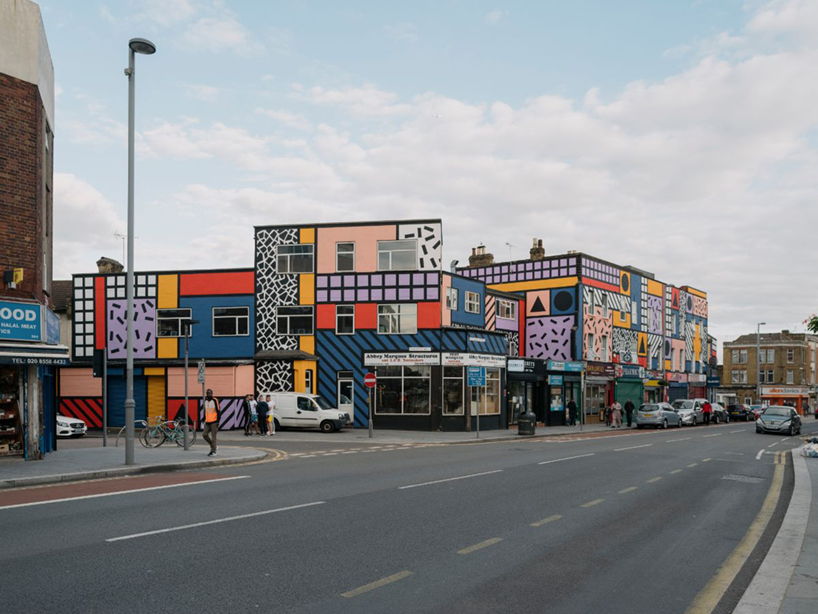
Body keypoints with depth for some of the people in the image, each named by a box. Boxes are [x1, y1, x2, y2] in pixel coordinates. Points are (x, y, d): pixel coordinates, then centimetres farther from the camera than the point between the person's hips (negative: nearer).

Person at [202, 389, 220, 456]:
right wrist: (204, 420, 17)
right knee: (205, 435, 1)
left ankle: (213, 451, 3)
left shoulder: (215, 400, -8)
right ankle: (213, 446, 21)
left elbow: (218, 411, -9)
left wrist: (218, 421, -13)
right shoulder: (205, 401, 12)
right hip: (207, 422, 7)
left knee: (213, 437, -4)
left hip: (214, 422, -7)